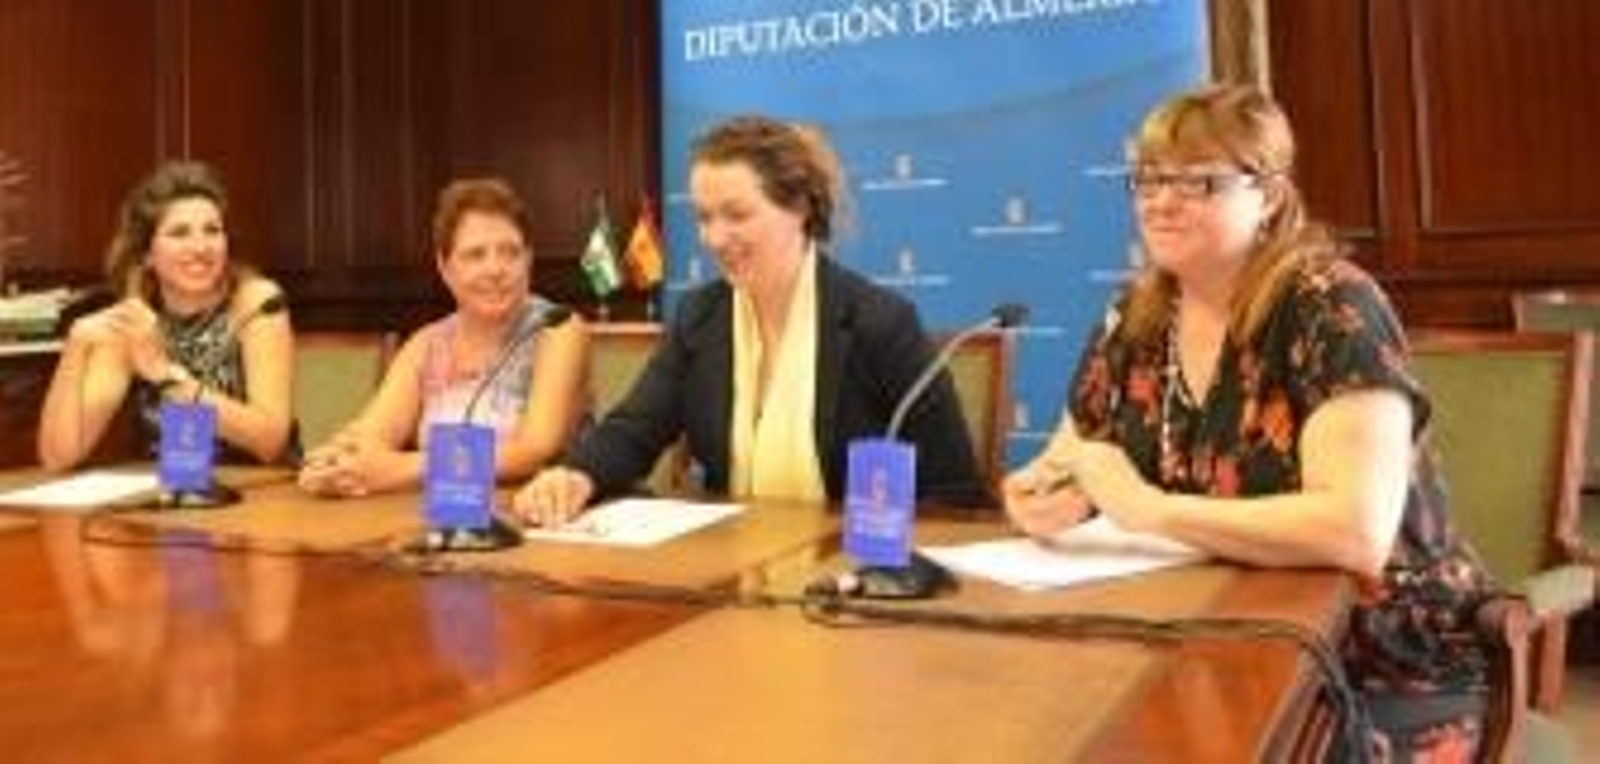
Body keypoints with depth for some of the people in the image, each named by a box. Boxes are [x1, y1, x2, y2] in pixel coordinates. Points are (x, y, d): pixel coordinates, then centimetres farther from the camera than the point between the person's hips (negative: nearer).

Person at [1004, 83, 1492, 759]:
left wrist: (1146, 507, -24)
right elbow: (1066, 468, 11)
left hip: (1385, 679, -5)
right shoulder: (1134, 318, 1)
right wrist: (1042, 494, -13)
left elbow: (1356, 531, -29)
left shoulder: (1330, 310, -18)